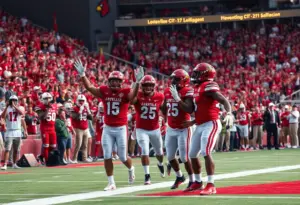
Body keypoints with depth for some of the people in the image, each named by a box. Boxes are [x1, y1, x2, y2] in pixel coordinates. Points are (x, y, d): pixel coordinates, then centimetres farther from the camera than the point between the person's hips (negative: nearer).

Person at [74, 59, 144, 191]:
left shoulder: (125, 92, -9)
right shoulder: (104, 91, 1)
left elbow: (133, 95, -30)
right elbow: (89, 88, -6)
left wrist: (137, 82, -48)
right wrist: (82, 75, -20)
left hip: (121, 129, -3)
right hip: (107, 129, 3)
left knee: (123, 157, 6)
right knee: (107, 157, 0)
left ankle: (131, 169, 42)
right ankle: (111, 183, 9)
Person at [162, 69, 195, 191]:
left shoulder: (187, 92, -15)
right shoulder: (168, 92, 5)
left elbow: (190, 110, -30)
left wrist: (177, 98, -30)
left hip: (183, 129, -7)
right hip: (171, 129, 7)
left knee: (184, 157, -8)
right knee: (170, 156, 12)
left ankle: (193, 181, 5)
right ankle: (179, 177, 34)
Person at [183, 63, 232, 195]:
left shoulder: (208, 86, -13)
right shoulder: (197, 88, 15)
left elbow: (224, 101, -20)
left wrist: (229, 112, -37)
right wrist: (193, 122, 28)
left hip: (211, 124, -10)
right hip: (200, 126, 10)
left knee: (206, 153, -20)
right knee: (192, 154, 15)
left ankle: (211, 186, -20)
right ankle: (198, 182, 31)